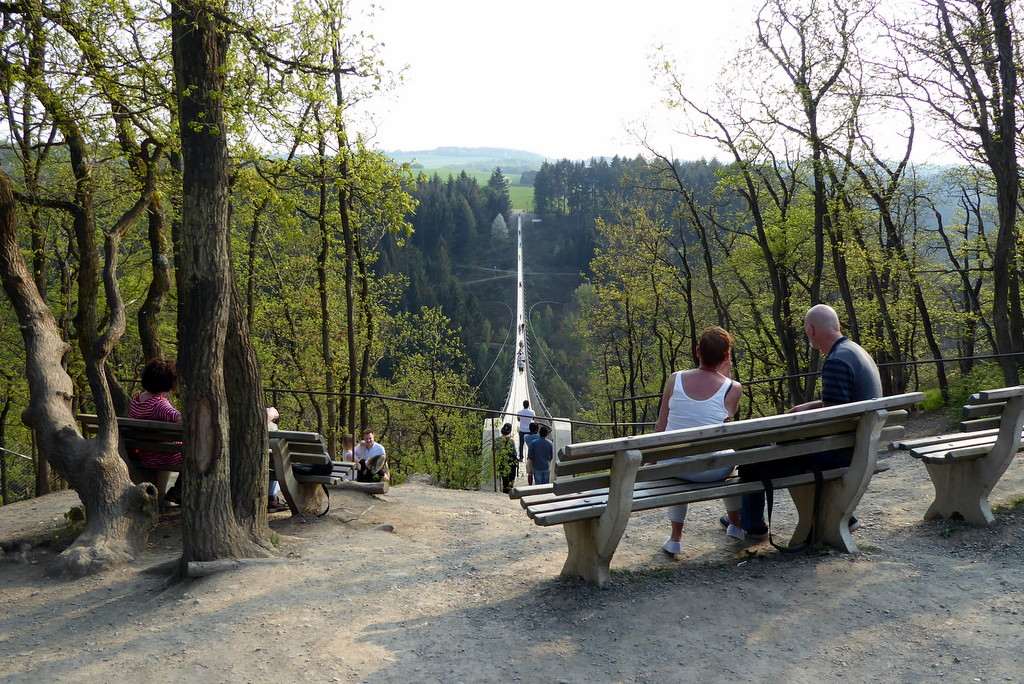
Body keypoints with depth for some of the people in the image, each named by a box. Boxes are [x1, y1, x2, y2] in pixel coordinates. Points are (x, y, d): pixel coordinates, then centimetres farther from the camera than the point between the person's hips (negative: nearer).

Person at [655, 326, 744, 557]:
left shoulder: (674, 379, -5)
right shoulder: (732, 388, -10)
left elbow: (660, 427, 3)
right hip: (713, 470, -1)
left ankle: (675, 538, 38)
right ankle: (735, 525, 52)